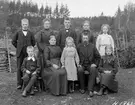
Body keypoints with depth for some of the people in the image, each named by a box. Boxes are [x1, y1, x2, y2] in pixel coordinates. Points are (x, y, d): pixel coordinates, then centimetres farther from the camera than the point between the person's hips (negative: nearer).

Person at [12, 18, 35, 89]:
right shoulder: (18, 33, 7)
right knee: (19, 68, -1)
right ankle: (19, 84, 6)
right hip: (20, 53, 0)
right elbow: (13, 41, 13)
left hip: (28, 53, 0)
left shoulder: (30, 33, 8)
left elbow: (33, 42, 16)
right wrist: (18, 48, 8)